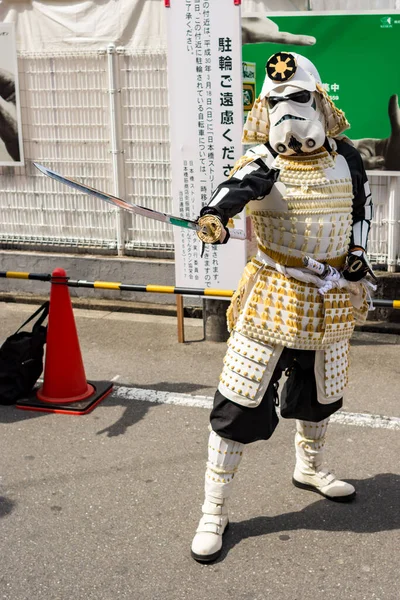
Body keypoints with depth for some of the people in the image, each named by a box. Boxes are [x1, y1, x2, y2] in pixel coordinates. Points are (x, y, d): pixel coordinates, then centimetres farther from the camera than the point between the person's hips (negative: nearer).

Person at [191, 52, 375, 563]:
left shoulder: (343, 156, 2)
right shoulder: (263, 160, -12)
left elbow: (361, 204, 20)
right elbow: (239, 185, -36)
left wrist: (357, 252, 5)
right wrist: (216, 213, -58)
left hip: (331, 300, 5)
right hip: (274, 299, -4)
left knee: (321, 392, 22)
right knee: (240, 404, -7)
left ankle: (309, 468, 51)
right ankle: (213, 512, 7)